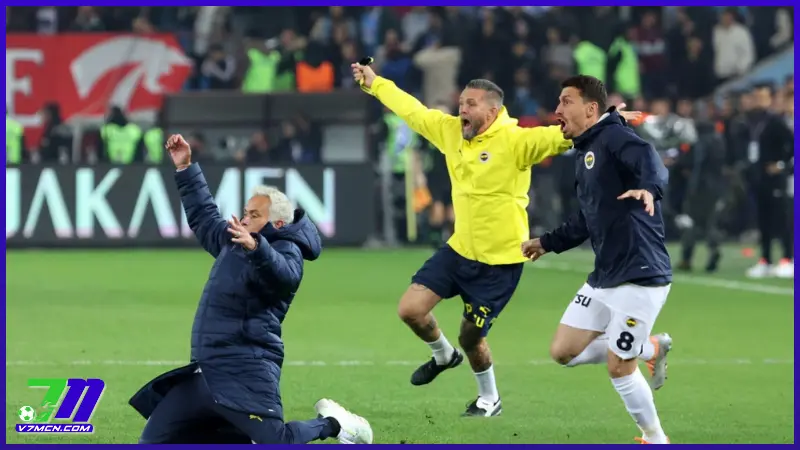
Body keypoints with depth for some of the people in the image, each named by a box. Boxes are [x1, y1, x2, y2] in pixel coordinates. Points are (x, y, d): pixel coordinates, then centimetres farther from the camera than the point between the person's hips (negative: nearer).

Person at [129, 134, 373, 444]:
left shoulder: (286, 252, -8)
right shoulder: (234, 244, 18)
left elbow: (281, 275, -31)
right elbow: (204, 219, 34)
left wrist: (255, 248, -50)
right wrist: (186, 169, 29)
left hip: (246, 374, -9)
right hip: (207, 372, 9)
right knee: (154, 441, 7)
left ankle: (331, 424, 13)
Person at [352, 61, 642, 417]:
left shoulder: (514, 141, -19)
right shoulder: (450, 131, 0)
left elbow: (559, 137, -32)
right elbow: (412, 110, 15)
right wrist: (374, 83, 26)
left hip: (499, 262, -6)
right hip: (459, 250, 6)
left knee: (471, 337, 5)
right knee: (410, 310, 0)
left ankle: (490, 399, 34)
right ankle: (443, 356, 33)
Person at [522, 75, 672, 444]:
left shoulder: (613, 138, -13)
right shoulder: (585, 152, 16)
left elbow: (648, 159, -36)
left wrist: (649, 188, -57)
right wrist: (546, 243, 36)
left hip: (640, 277, -9)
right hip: (604, 277, 9)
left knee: (618, 367, -3)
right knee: (563, 352, 8)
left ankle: (655, 439, 19)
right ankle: (652, 349, 23)